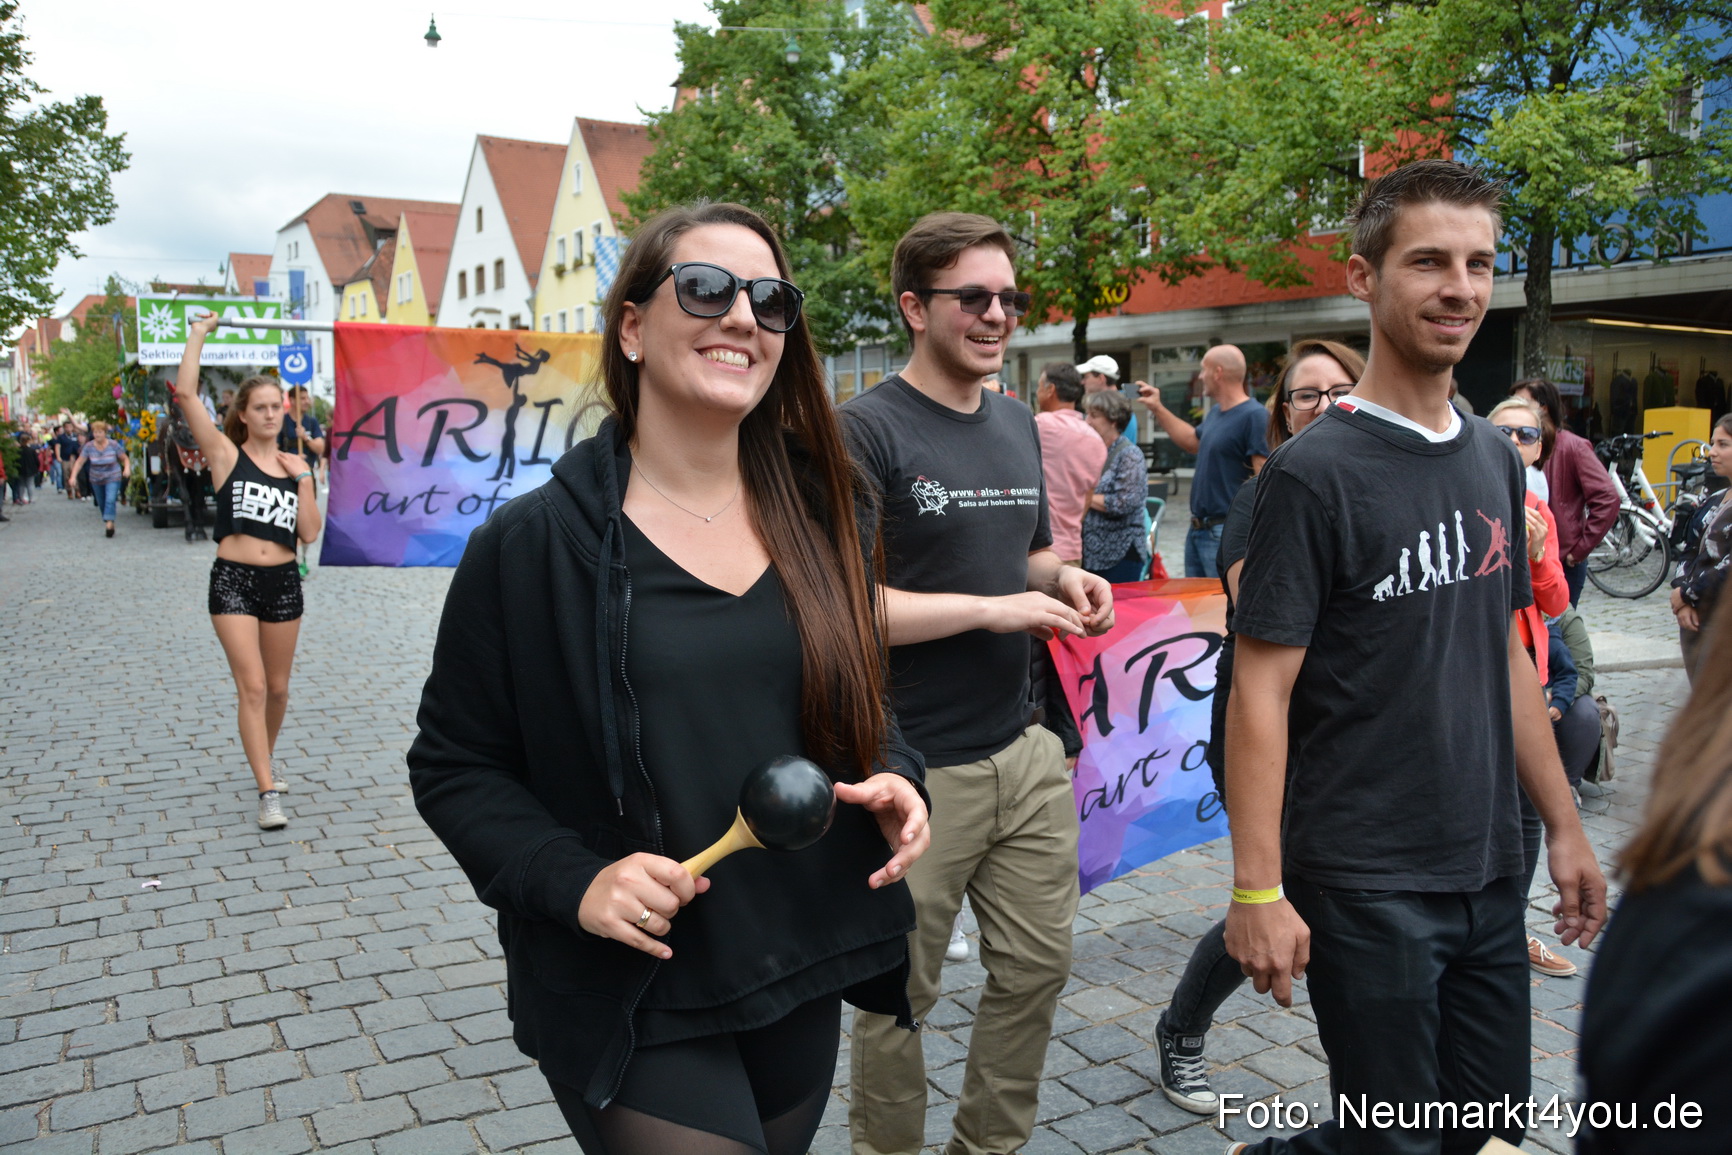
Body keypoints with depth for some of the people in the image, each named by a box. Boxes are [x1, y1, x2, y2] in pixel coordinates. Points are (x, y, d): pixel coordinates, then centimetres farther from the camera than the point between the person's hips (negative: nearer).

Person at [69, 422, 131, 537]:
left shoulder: (113, 445, -9)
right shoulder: (89, 446, -6)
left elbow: (125, 459, -1)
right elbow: (80, 462, -5)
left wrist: (127, 468, -21)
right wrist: (73, 476, -16)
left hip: (112, 478, -3)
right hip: (96, 479, 3)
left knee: (110, 500, -21)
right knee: (101, 503, 9)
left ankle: (109, 523, -26)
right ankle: (107, 523, 24)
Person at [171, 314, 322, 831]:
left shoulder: (295, 465, 7)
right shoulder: (226, 454, -1)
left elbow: (310, 534, 0)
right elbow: (185, 394, -12)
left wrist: (303, 481, -6)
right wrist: (197, 337, -5)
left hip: (283, 582, 3)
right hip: (233, 580, -3)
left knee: (277, 687, 14)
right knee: (251, 686, -10)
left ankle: (265, 757, 41)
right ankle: (268, 793, -6)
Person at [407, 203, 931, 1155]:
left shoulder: (822, 521, 1)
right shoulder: (532, 542, -12)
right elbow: (453, 766, -6)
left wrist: (896, 780, -8)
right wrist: (572, 881, -20)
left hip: (801, 986, 5)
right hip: (633, 1007, -5)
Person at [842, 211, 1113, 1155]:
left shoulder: (1019, 425, 11)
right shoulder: (866, 430, -12)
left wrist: (1063, 579, 1)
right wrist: (994, 609, -18)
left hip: (1025, 754, 7)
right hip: (913, 770, -7)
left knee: (1035, 969, 15)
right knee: (899, 997, 9)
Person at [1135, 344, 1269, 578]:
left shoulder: (1253, 416, -17)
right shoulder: (1217, 412, 13)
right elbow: (1193, 441, 31)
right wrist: (1157, 408, 29)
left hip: (1225, 533, -10)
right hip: (1197, 529, 10)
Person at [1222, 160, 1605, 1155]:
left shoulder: (1496, 459, 7)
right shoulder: (1316, 472, -14)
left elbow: (1506, 656, 14)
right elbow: (1261, 693, -16)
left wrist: (1564, 823, 13)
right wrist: (1258, 893, -18)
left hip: (1490, 873, 7)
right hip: (1364, 884, -7)